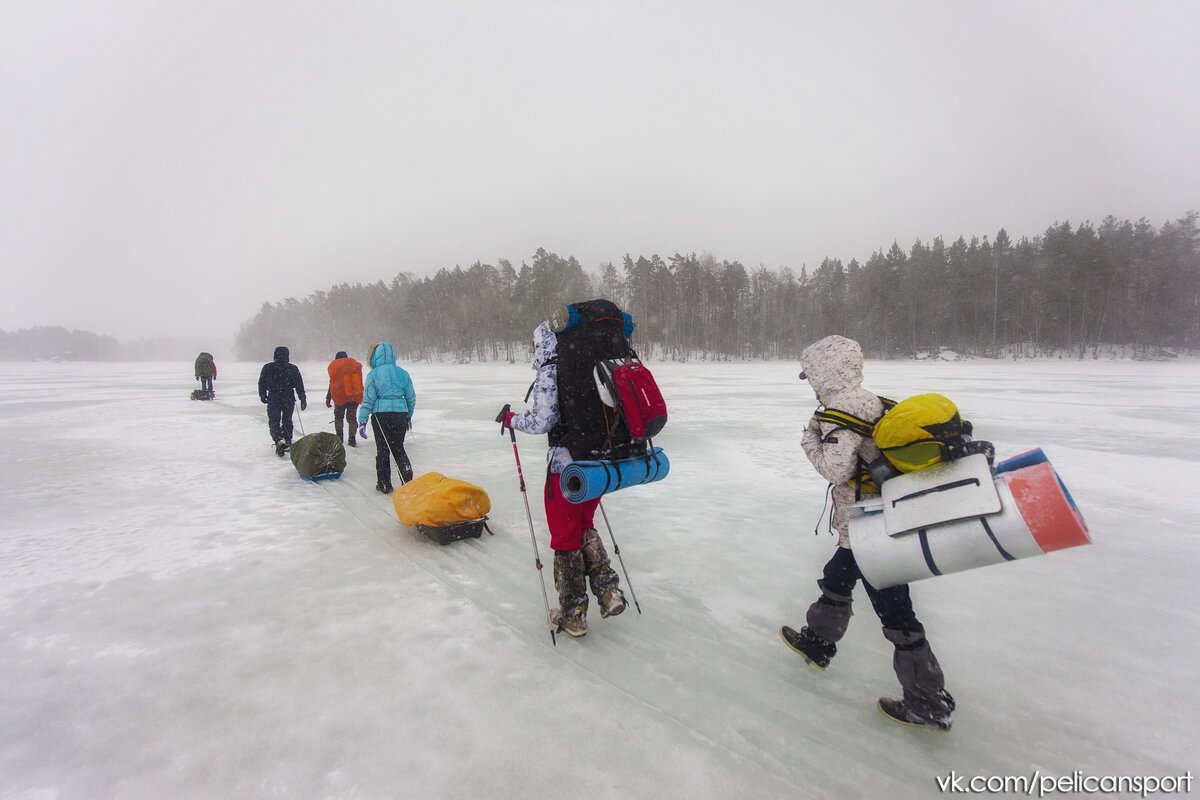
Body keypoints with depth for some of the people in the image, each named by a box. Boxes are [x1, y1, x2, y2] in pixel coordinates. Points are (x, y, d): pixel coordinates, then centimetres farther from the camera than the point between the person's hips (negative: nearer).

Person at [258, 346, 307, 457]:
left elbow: (261, 383, 3)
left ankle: (278, 440, -19)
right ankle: (288, 442, 23)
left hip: (273, 399, -1)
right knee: (287, 420, 18)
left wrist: (263, 396, 16)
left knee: (274, 422, 4)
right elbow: (299, 385, -1)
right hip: (289, 399, 1)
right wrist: (303, 400, 4)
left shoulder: (267, 368, -2)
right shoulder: (292, 368, -2)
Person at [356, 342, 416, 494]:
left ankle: (384, 484, 15)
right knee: (398, 448, 13)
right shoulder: (402, 373, 5)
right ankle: (407, 480, 1)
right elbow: (411, 397, 10)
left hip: (380, 415, -3)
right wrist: (409, 416, 23)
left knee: (382, 450, 8)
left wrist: (362, 421, -2)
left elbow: (368, 399, -7)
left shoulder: (373, 374, -5)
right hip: (401, 413, 3)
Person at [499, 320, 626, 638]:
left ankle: (573, 614, 21)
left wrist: (511, 419, 1)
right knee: (584, 526, 26)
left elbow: (541, 422, -17)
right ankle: (608, 590, 20)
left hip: (566, 466, -7)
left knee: (566, 537, 9)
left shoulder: (549, 373, -12)